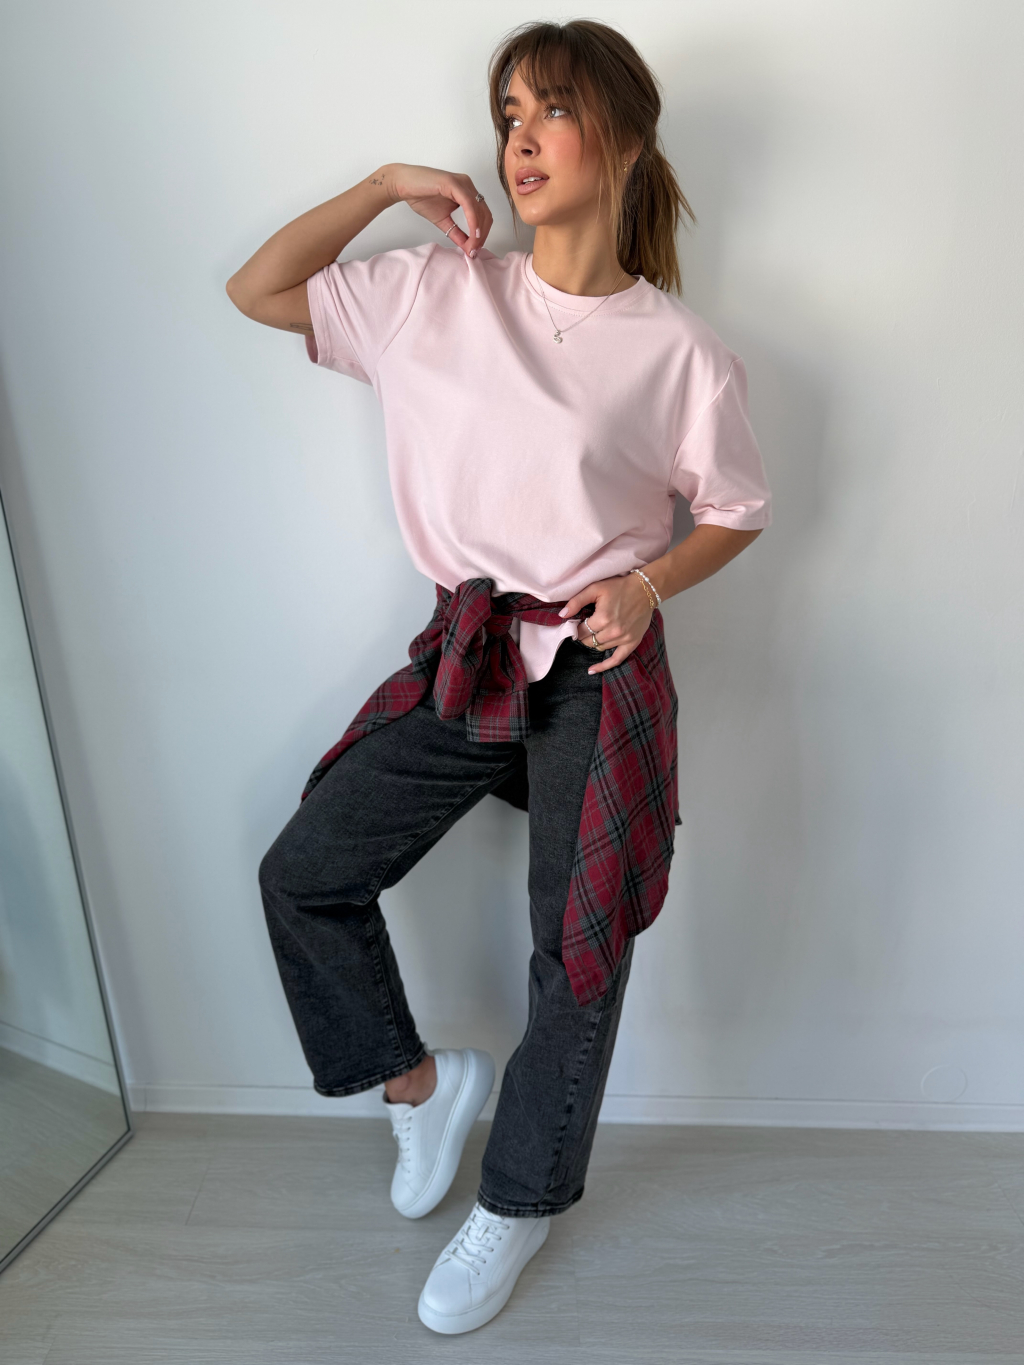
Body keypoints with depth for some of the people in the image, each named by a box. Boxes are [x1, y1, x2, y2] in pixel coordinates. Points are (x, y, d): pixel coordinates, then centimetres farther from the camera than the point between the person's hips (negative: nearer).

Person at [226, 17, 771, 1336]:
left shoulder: (681, 352, -6)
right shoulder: (436, 291, 2)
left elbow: (735, 511, 5)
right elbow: (257, 290, 6)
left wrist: (649, 582, -14)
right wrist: (387, 183, -1)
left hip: (598, 670, -3)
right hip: (464, 653, 4)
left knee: (579, 948, 6)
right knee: (304, 872, 4)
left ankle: (519, 1203, 34)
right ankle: (421, 1079, 30)